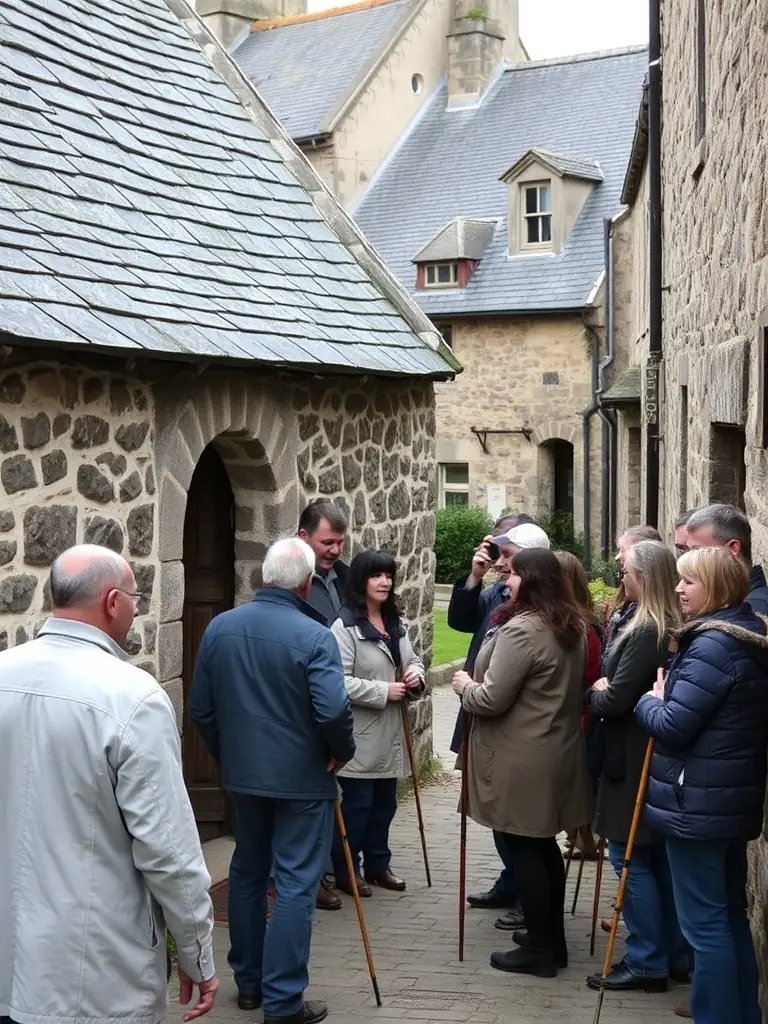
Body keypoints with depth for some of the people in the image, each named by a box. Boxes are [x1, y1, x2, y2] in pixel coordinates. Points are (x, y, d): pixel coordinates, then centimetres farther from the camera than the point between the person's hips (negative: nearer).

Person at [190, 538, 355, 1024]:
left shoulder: (219, 627, -2)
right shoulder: (313, 636, -19)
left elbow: (201, 708, 4)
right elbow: (334, 711, -26)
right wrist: (343, 751, -6)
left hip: (242, 774, 6)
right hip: (302, 778, -5)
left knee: (247, 874, 18)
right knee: (296, 885, 1)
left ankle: (248, 982, 29)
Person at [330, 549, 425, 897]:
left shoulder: (395, 624, 13)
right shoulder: (346, 626, -16)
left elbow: (413, 660, 23)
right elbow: (340, 682, -23)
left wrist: (415, 674, 0)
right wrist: (383, 691, -21)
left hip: (390, 732, 8)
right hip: (360, 734, -8)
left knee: (384, 802, 16)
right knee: (357, 804, 1)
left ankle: (377, 864, 30)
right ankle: (346, 870, 15)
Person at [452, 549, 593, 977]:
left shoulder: (521, 630, -22)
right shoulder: (573, 626, 8)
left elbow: (491, 699, -21)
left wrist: (465, 685, 0)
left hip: (522, 759, -9)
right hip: (558, 751, 9)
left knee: (523, 848, 1)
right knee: (544, 844, 18)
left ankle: (540, 949, 9)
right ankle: (552, 938, 27)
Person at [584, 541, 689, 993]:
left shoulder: (646, 632, -22)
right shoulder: (675, 627, 7)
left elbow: (613, 701, -21)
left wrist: (595, 692, -2)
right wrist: (607, 689, 0)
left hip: (634, 759, -9)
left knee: (630, 857, -1)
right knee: (662, 857, 15)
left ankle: (647, 962, 6)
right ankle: (676, 955, 24)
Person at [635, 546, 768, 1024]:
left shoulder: (712, 645, -20)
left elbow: (672, 726, -22)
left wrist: (650, 700, -3)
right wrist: (667, 699, 9)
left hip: (698, 802, -10)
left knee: (705, 923, -1)